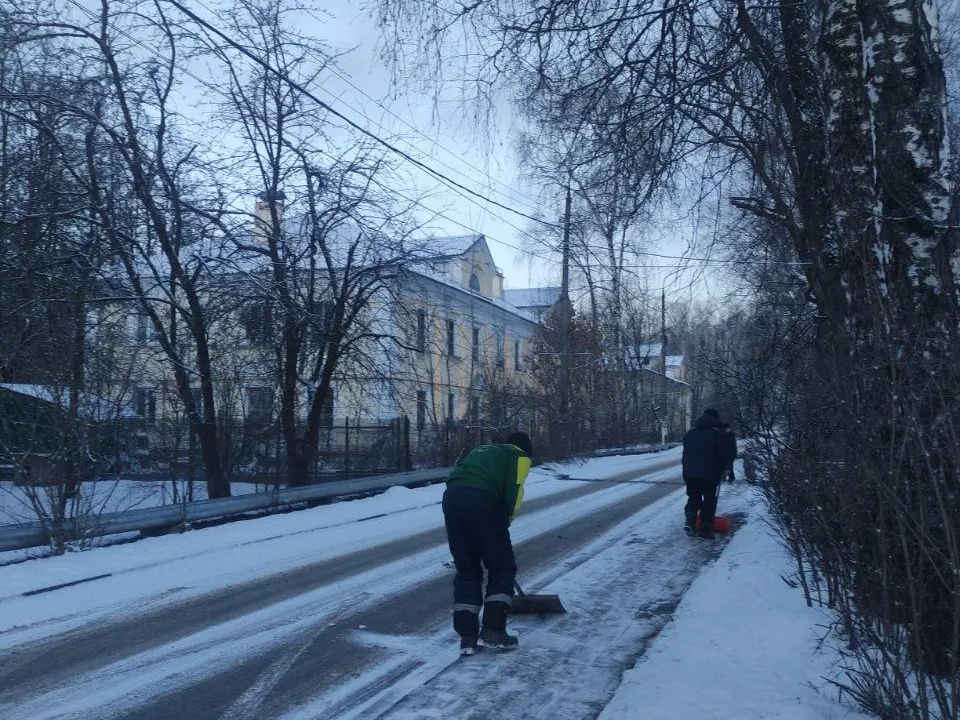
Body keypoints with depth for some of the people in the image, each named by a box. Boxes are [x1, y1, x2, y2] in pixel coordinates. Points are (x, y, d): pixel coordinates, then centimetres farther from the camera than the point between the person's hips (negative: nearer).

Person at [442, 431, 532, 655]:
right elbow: (514, 492, 1)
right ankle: (493, 631, 6)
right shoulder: (520, 456, 19)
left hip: (451, 496, 6)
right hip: (482, 500, -6)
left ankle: (467, 637, 14)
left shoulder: (481, 451, 37)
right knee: (503, 568, 10)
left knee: (466, 570, 15)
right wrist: (505, 520, 16)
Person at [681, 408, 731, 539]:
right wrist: (724, 468, 14)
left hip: (690, 473, 4)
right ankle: (705, 529, 5)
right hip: (710, 474, -4)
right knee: (709, 500, 6)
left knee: (694, 498, 17)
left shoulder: (690, 432, 16)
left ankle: (689, 521, -4)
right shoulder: (718, 433, -1)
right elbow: (725, 454, -3)